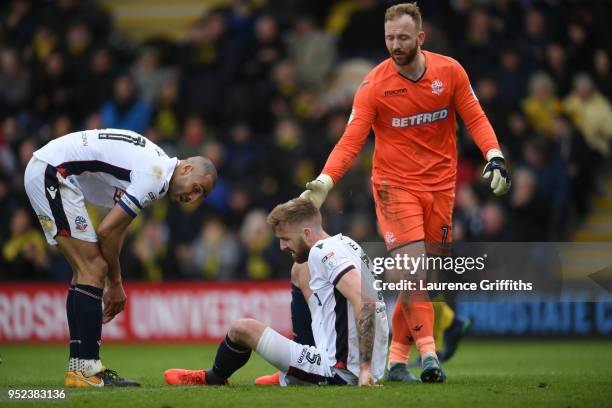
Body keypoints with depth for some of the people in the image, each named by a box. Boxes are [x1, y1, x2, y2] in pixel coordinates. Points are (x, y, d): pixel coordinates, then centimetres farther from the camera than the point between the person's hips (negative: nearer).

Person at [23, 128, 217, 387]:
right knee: (94, 271, -11)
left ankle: (78, 367, 12)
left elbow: (115, 229, 19)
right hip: (52, 174, -11)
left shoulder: (156, 164, 14)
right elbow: (106, 231, -15)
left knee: (86, 272, 12)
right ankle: (87, 370, -13)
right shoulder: (156, 177, -16)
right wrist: (115, 283, -1)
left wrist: (112, 283, 15)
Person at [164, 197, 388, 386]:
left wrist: (365, 368, -27)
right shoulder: (345, 243, 13)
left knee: (242, 328, -2)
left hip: (338, 373, -10)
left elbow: (365, 303, -26)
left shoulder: (323, 252, -15)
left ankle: (212, 379, 29)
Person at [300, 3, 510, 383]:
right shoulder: (374, 85, -10)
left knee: (422, 277, 3)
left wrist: (494, 156, -12)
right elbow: (351, 141, -13)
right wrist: (324, 182, -26)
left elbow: (475, 118, 4)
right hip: (395, 184, -3)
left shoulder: (450, 71, -2)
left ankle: (397, 357, 10)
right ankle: (428, 353, -19)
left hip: (441, 184, 3)